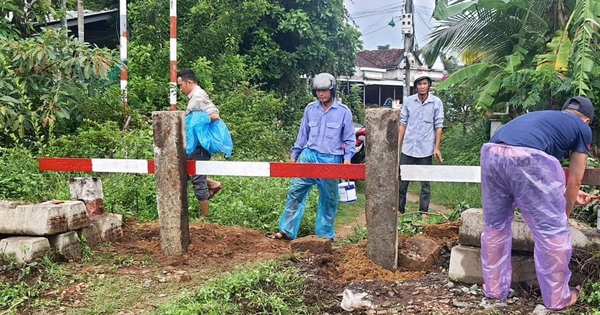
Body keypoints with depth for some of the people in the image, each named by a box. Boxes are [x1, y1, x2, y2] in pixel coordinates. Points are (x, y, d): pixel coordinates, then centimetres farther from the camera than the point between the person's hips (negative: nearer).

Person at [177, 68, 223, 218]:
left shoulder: (198, 97, -16)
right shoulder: (194, 96, 14)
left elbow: (215, 116, -28)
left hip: (199, 145, -10)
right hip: (195, 144, 10)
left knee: (197, 178, -1)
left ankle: (205, 216, 11)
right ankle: (212, 184, 20)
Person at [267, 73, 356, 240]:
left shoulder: (344, 112, -1)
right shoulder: (310, 109, 7)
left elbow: (349, 139, 3)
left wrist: (347, 158, -10)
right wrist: (294, 155, 14)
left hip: (331, 160, -2)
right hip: (308, 156, 3)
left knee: (328, 199, 8)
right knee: (295, 192, -3)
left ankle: (325, 234, 21)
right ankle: (287, 231, 4)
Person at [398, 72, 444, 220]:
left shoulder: (436, 102, -2)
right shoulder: (409, 101, 3)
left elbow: (438, 126, -1)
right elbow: (403, 124, 7)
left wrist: (437, 148, -6)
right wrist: (398, 144, 3)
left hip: (426, 149, -2)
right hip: (408, 148, 2)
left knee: (425, 182, 7)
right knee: (402, 180, 7)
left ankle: (424, 211, 16)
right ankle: (399, 209, 17)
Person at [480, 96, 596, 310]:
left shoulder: (541, 116, 41)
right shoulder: (582, 129, 26)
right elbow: (574, 181, 27)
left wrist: (566, 193, 61)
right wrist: (565, 214, 42)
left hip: (491, 153, 6)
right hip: (527, 157, -6)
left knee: (495, 226, 22)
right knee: (553, 231, 12)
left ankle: (494, 290, 33)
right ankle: (557, 299, 25)